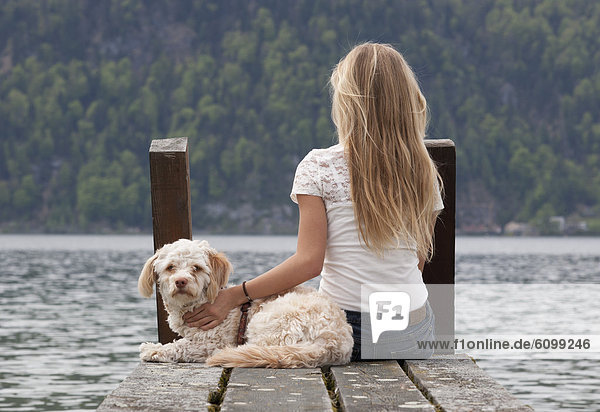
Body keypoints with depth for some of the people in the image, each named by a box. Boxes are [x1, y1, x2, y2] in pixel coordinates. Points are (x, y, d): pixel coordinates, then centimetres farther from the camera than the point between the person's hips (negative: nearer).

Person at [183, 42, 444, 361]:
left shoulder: (318, 168, -7)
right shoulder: (423, 173, 4)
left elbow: (308, 261, -12)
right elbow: (419, 259, 10)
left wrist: (233, 296, -6)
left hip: (347, 324, -4)